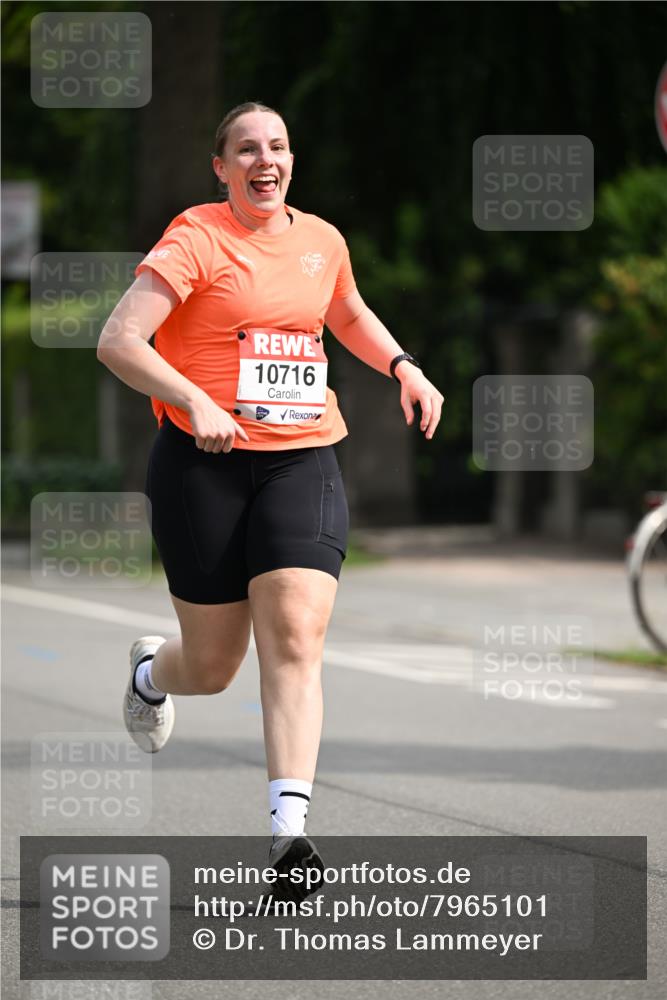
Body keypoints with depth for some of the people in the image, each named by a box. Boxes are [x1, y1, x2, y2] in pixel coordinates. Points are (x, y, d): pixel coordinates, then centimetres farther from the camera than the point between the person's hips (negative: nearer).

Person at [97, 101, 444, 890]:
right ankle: (150, 670, 44)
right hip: (203, 463, -3)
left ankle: (289, 826, -21)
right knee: (214, 666, 6)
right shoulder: (195, 240, -7)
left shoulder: (321, 241, 10)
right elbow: (117, 341, -16)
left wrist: (403, 367, 14)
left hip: (303, 460, 3)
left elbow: (349, 316, 32)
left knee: (296, 635, -17)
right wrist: (194, 401, -29)